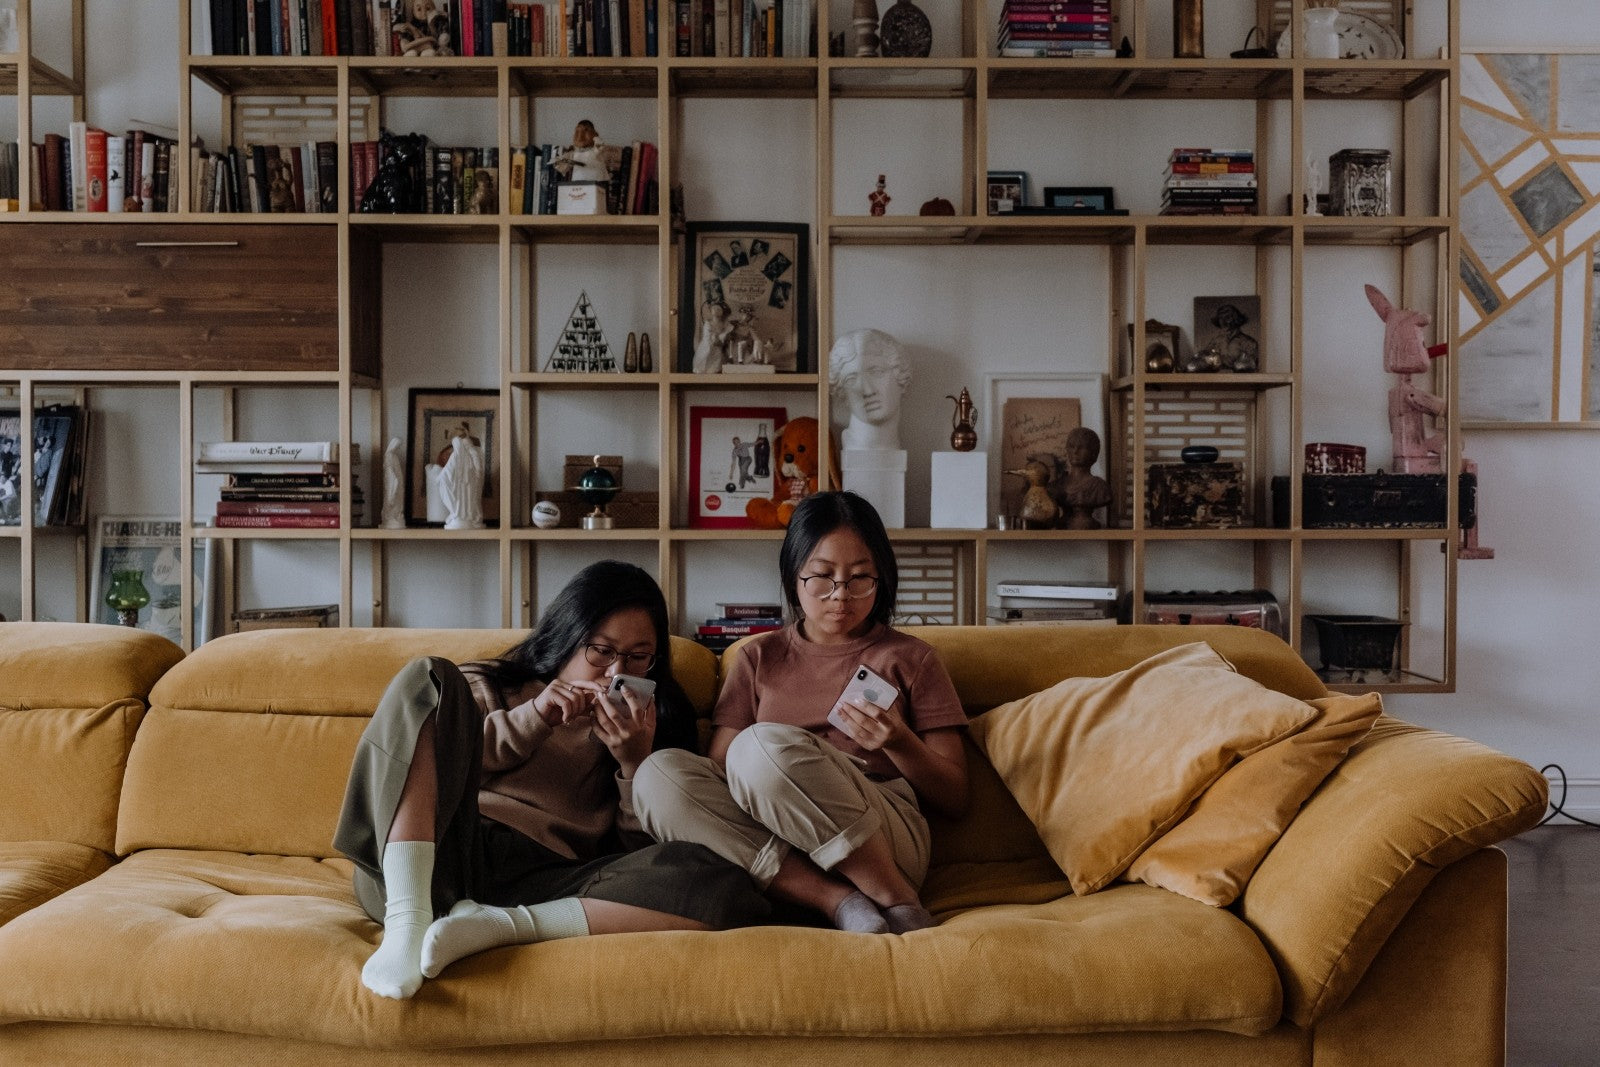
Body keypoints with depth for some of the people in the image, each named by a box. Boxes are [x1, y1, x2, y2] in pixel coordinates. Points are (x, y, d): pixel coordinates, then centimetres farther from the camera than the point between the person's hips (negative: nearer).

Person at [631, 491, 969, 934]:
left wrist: (899, 743, -8)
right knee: (659, 772, -24)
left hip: (887, 840, -3)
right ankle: (836, 900, -27)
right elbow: (717, 770, 9)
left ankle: (898, 903, -22)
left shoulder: (910, 659, 15)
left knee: (763, 745, -30)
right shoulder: (757, 658, 21)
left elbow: (954, 800, 11)